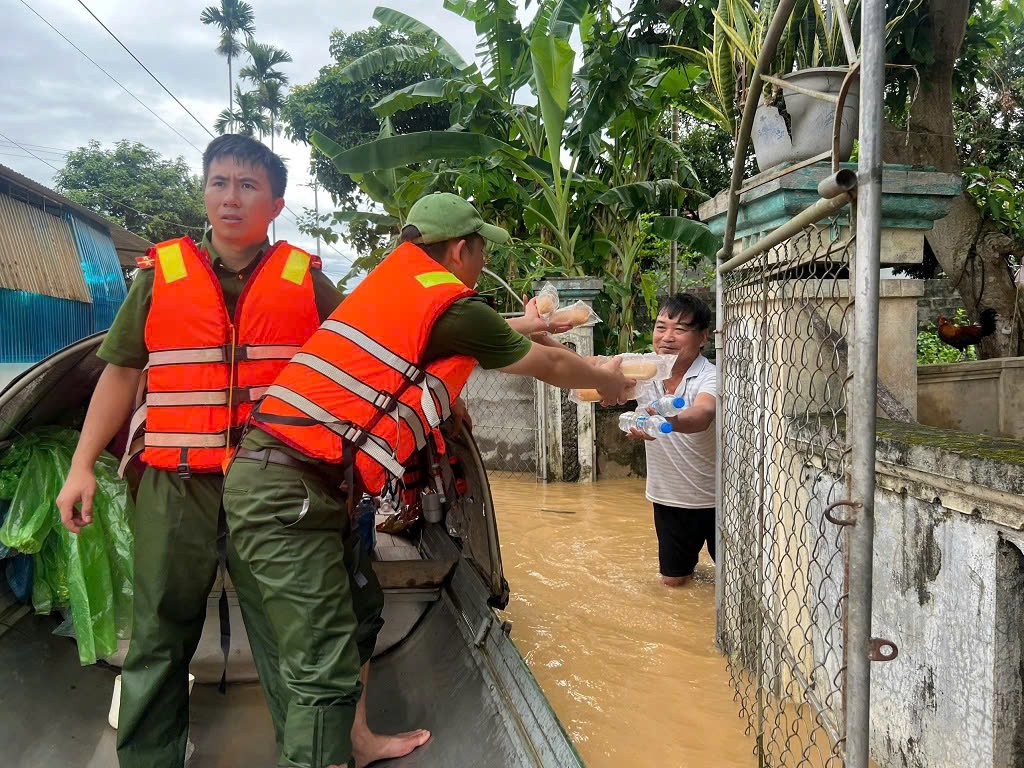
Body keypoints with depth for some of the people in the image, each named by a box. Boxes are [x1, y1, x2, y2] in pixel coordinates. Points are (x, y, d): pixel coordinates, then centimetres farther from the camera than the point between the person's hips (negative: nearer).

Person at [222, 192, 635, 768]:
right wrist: (608, 380, 26)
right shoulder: (453, 308, -9)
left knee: (358, 607, 22)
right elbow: (549, 366, 7)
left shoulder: (395, 275, 13)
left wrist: (515, 327, 47)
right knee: (326, 671, -8)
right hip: (289, 490, -10)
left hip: (277, 472, 10)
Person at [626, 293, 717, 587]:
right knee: (672, 579, 17)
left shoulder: (711, 377, -23)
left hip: (715, 499, -4)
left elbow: (702, 415, -44)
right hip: (668, 497, 4)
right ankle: (689, 555, 50)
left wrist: (666, 421, -66)